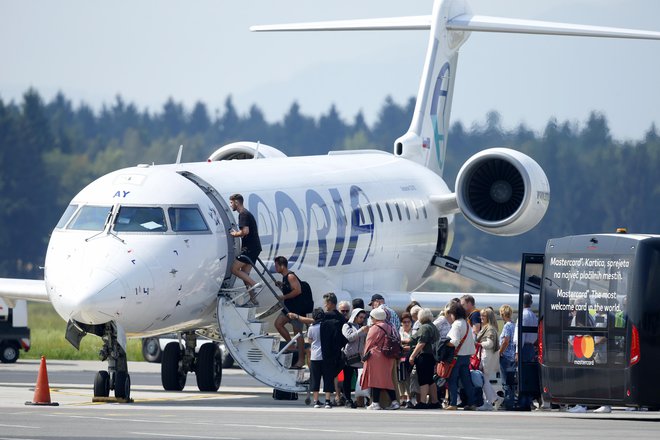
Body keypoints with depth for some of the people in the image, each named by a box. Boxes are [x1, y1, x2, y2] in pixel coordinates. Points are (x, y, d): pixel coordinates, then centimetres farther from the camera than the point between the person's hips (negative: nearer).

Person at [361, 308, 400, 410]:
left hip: (375, 357, -7)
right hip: (388, 358, 7)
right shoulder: (390, 328, 9)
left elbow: (369, 343, -5)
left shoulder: (374, 328, -10)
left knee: (375, 379, -3)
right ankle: (394, 402, 6)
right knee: (387, 379, 11)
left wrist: (366, 355, 8)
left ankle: (375, 403, -6)